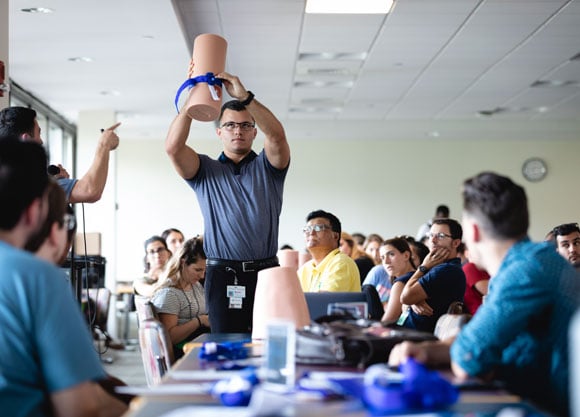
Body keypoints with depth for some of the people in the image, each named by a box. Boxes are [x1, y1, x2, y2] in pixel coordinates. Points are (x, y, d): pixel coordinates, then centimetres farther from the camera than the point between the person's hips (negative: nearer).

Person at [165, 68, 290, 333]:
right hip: (223, 277, 0)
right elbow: (173, 147, -5)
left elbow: (277, 135, -9)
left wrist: (244, 96, -19)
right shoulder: (206, 171, 13)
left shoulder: (266, 167, 12)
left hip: (266, 273, 0)